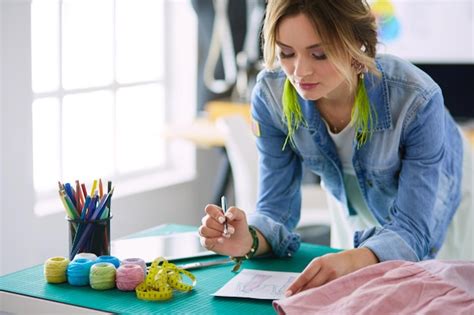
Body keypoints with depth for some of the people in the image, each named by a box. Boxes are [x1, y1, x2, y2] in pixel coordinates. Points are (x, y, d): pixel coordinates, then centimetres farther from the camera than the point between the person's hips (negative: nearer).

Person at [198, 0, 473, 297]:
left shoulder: (417, 98, -39)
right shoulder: (270, 95, -30)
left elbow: (412, 229, -37)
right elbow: (277, 207, -24)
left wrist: (352, 261, -58)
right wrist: (248, 241, -47)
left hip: (436, 210, -2)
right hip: (354, 210, 2)